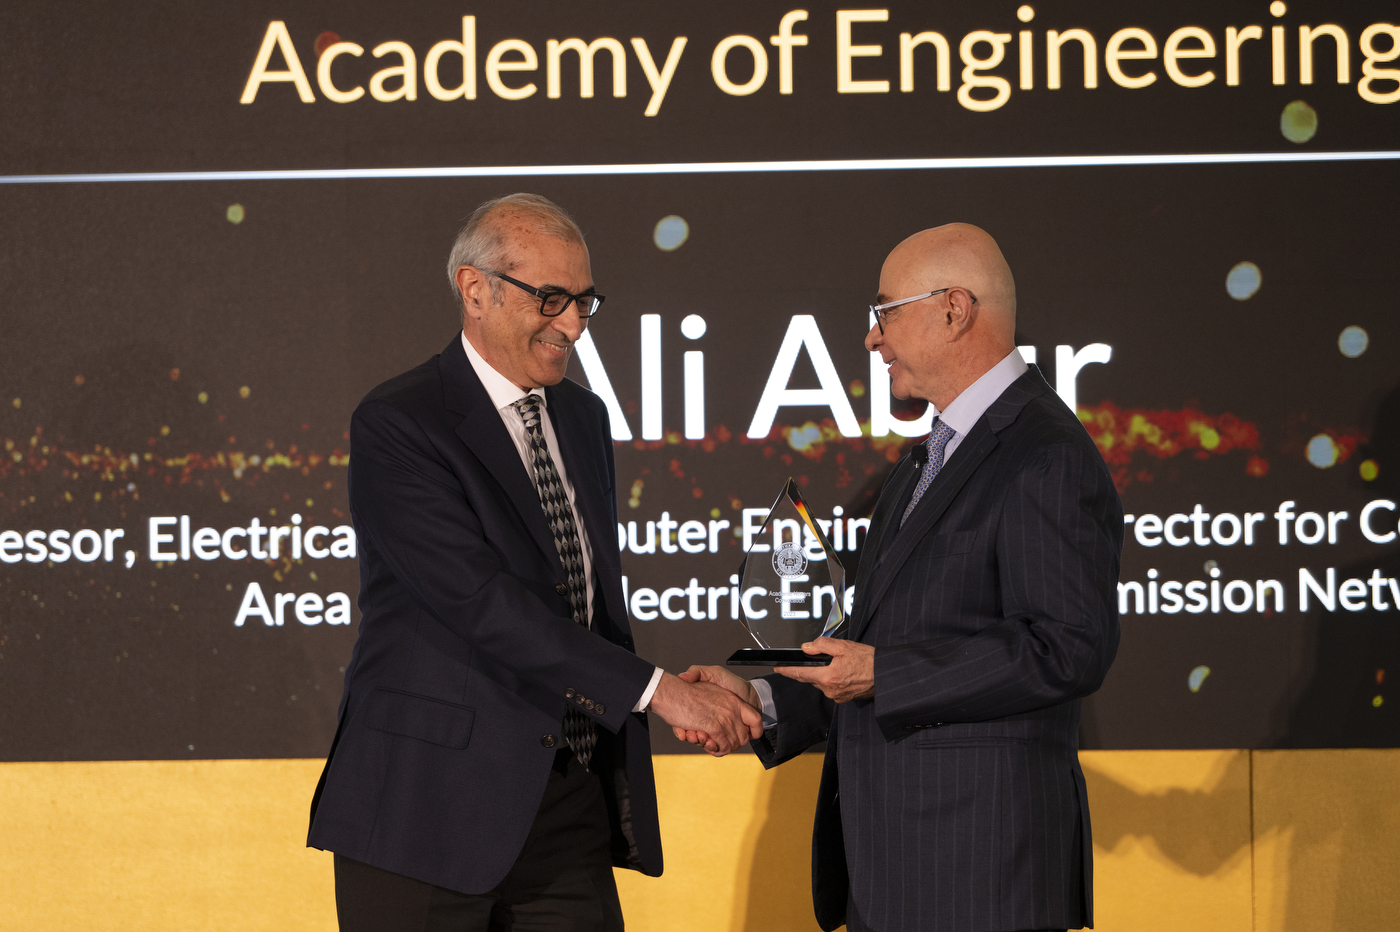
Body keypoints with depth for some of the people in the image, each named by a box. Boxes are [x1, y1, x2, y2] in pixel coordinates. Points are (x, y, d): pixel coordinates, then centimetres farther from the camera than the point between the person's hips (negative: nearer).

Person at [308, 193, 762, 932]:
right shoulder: (396, 426, -10)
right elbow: (482, 600, -19)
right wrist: (657, 690, -21)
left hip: (571, 809, 6)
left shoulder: (583, 418, 15)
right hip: (433, 809, -6)